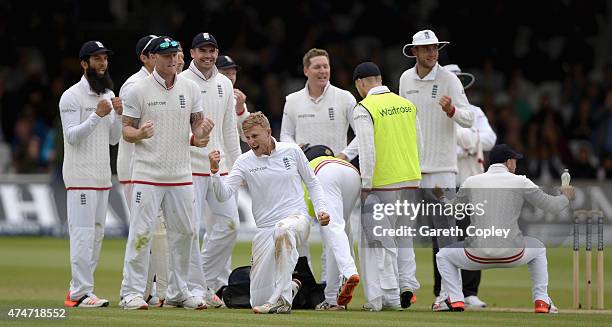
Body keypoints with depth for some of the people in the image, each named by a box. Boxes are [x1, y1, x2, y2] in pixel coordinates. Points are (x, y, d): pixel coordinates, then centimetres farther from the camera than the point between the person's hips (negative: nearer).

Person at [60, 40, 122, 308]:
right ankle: (81, 293, -12)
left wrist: (118, 115, -3)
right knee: (83, 233, -11)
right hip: (80, 175, -8)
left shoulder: (109, 96, 15)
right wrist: (97, 116, -25)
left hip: (102, 175, 8)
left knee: (97, 234, 9)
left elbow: (113, 139, 14)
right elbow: (72, 136, -16)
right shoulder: (72, 96, -8)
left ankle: (78, 289, 14)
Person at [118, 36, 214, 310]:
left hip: (181, 174, 5)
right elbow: (126, 131, -2)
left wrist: (201, 132, -12)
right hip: (148, 172, -5)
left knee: (183, 232, 8)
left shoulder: (190, 89, 8)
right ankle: (132, 292, -4)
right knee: (141, 232, -8)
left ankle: (178, 292, 18)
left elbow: (196, 127, 12)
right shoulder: (139, 90, -4)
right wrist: (140, 134, -24)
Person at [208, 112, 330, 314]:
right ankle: (290, 287, 34)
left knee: (283, 229, -44)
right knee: (259, 301, -2)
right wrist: (215, 171, -23)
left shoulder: (292, 151, 5)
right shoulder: (245, 162, 3)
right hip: (266, 228, 2)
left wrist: (321, 209, 2)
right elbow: (223, 195, -6)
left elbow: (312, 182, 16)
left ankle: (282, 299, -39)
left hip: (297, 217, -2)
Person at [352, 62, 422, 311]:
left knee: (381, 239, 2)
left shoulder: (365, 108, -10)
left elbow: (367, 151, -16)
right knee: (403, 234, 19)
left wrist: (366, 186, -13)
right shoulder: (407, 104, 9)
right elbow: (417, 143, 11)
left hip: (383, 183, -6)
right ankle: (407, 284, 8)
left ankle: (389, 296, 0)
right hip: (411, 179, 6)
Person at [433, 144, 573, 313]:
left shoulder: (471, 182, 6)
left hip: (478, 255, 0)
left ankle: (456, 301, 7)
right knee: (538, 248, 33)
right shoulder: (521, 182, 2)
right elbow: (552, 206, 6)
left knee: (443, 255, 27)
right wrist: (566, 197, 28)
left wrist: (441, 196, 41)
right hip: (512, 254, 0)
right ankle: (541, 301, 21)